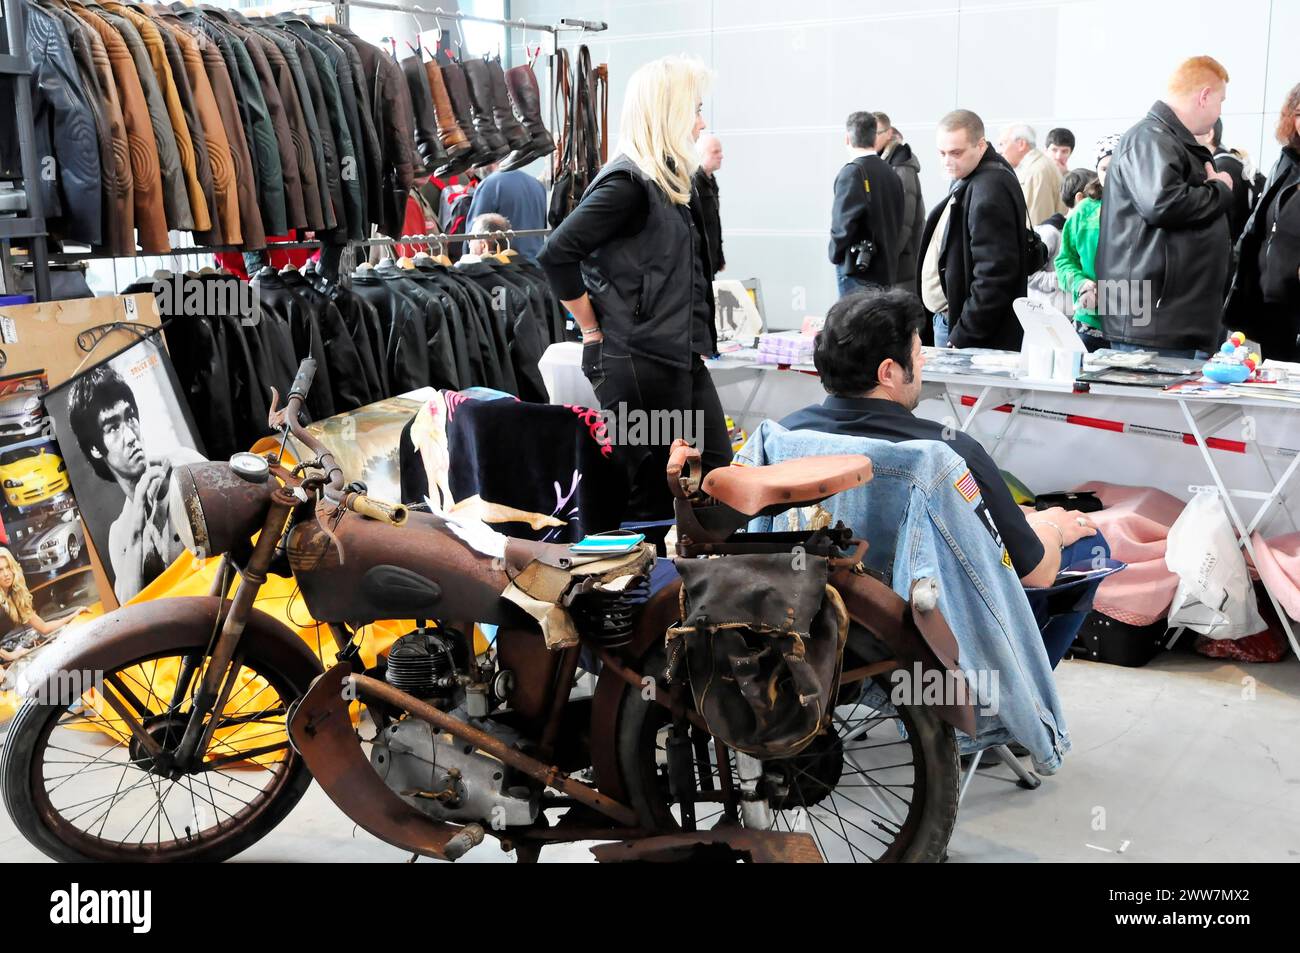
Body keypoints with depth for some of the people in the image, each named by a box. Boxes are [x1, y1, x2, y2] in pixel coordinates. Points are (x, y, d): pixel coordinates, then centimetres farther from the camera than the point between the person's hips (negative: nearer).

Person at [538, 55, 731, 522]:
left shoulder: (667, 182, 13)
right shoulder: (628, 183, -16)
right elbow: (557, 254, -22)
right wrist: (593, 329, -14)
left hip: (680, 358, 10)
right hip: (637, 362, -10)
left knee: (715, 474, 15)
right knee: (653, 495, 0)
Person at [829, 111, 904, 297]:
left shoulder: (853, 172, -12)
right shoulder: (891, 172, 10)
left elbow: (843, 223, -16)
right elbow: (897, 222, 13)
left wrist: (835, 255, -1)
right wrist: (887, 256, 18)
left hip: (859, 271, -7)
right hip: (888, 269, 7)